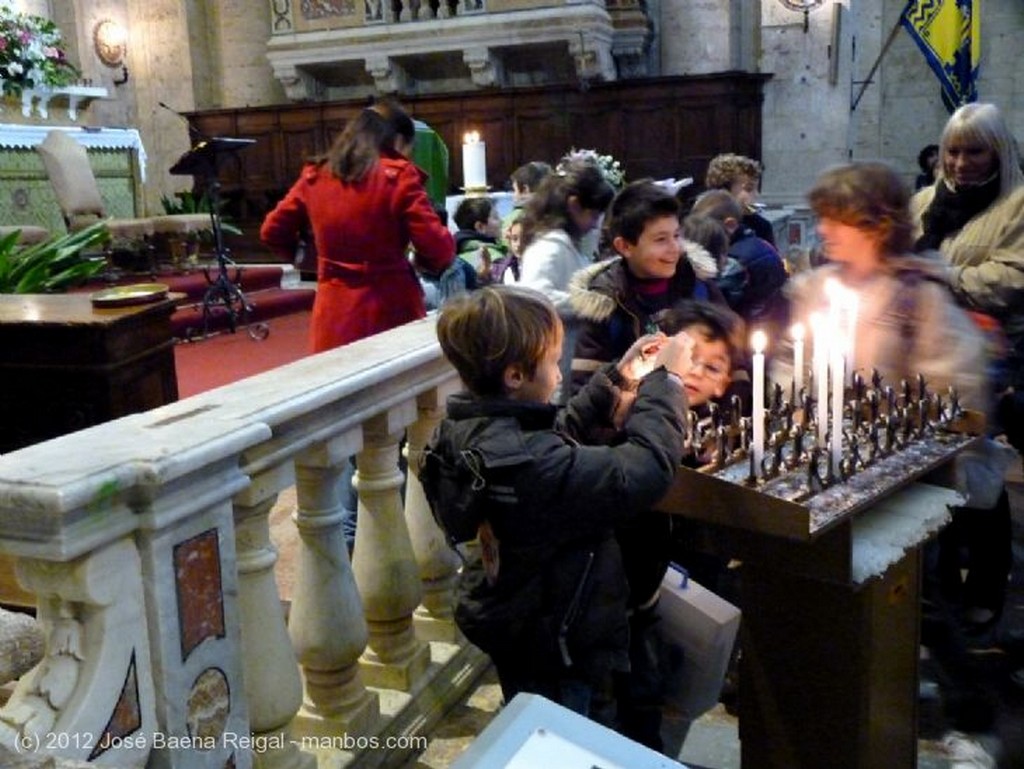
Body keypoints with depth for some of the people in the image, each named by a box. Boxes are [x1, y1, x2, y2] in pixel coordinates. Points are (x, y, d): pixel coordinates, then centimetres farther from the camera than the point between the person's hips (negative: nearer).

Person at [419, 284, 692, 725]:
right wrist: (665, 381, -23)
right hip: (555, 649, -9)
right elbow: (644, 470, -36)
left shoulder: (468, 428, -8)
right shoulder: (526, 462, -38)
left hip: (514, 625, 9)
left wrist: (616, 377, 5)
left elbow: (561, 432, 8)